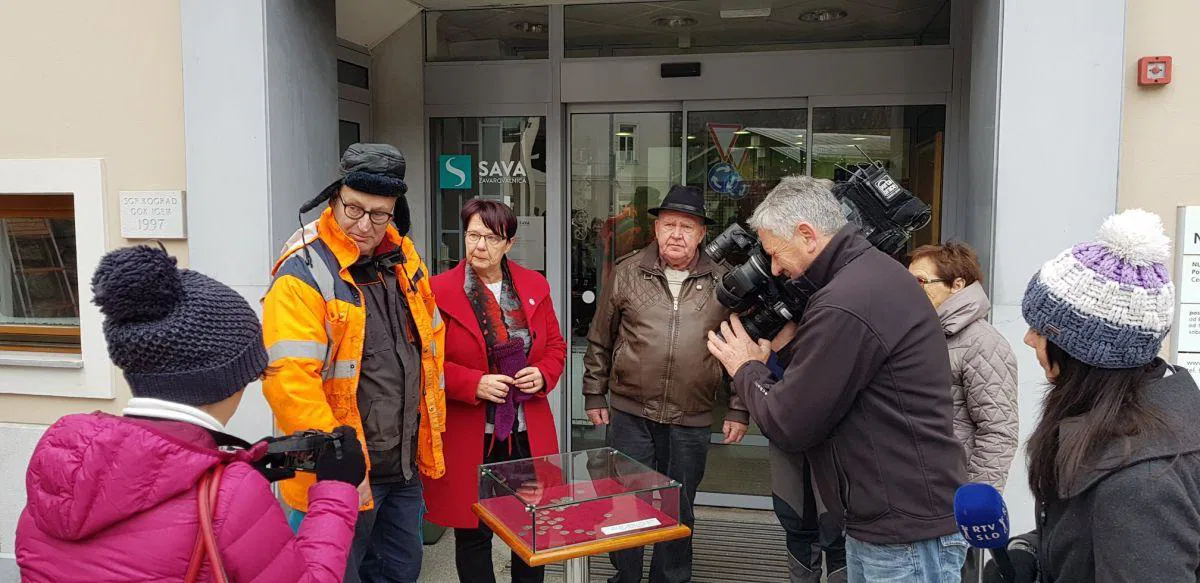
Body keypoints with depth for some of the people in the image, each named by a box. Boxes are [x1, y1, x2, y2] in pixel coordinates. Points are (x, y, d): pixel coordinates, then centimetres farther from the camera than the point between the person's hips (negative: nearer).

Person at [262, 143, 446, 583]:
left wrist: (432, 422, 13)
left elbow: (430, 340, 16)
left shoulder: (404, 257, 4)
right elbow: (289, 383, -26)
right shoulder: (303, 275, -19)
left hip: (405, 463, 7)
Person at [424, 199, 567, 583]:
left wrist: (543, 375, -7)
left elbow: (555, 346, 13)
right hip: (468, 437, -3)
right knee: (473, 534, 10)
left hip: (529, 434, 4)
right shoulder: (440, 291, -7)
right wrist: (474, 384, -20)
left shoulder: (535, 286, 5)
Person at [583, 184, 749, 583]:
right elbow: (600, 340, 7)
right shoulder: (627, 273, 1)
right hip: (630, 414, 0)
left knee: (679, 509, 14)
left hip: (691, 421, 0)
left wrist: (739, 409, 3)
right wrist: (594, 394, 7)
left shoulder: (721, 282, 1)